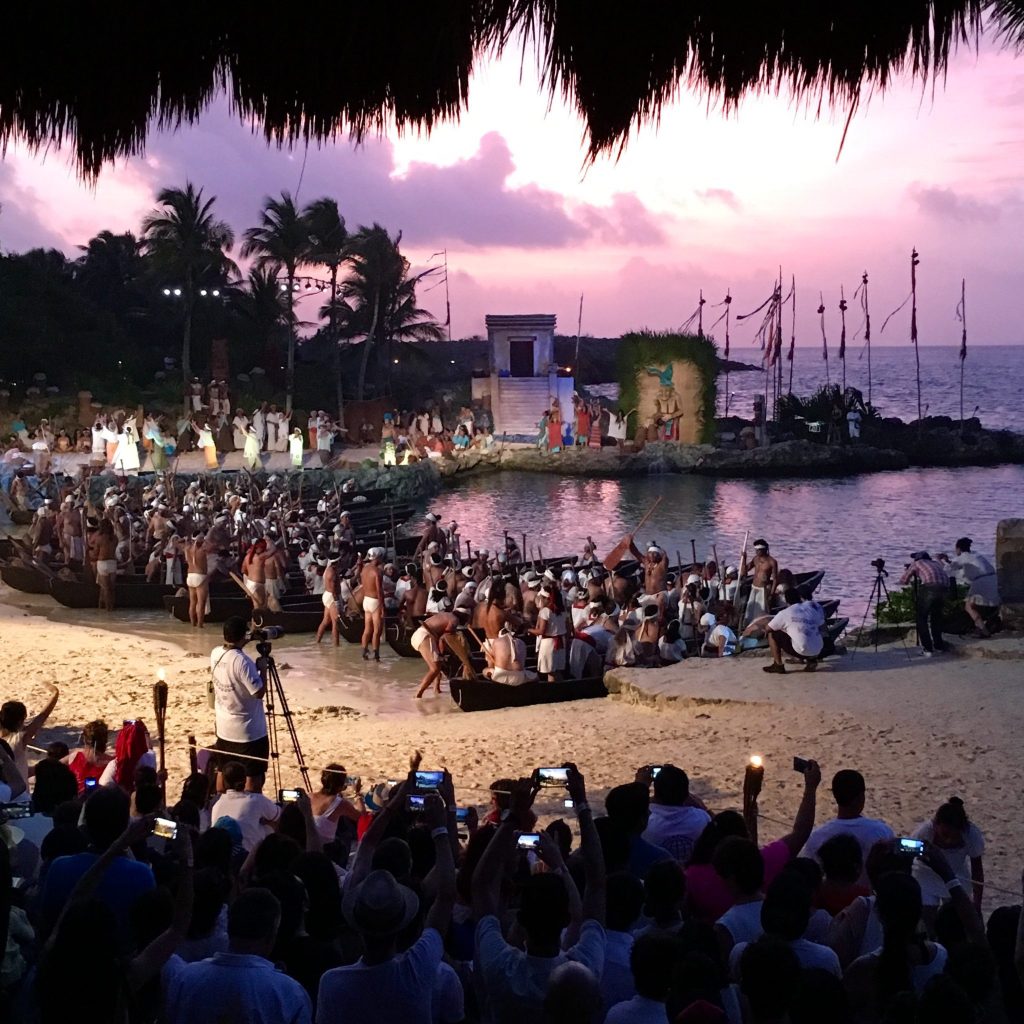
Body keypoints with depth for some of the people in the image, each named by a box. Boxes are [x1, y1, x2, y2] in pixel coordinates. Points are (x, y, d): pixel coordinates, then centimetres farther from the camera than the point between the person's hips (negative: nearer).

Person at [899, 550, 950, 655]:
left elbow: (903, 581, 25)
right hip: (944, 589, 5)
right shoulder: (936, 563, 34)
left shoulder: (916, 563, 22)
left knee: (922, 618, 9)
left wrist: (907, 571, 47)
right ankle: (938, 646, 29)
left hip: (929, 588, -5)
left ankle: (927, 649, 0)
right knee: (936, 616, 25)